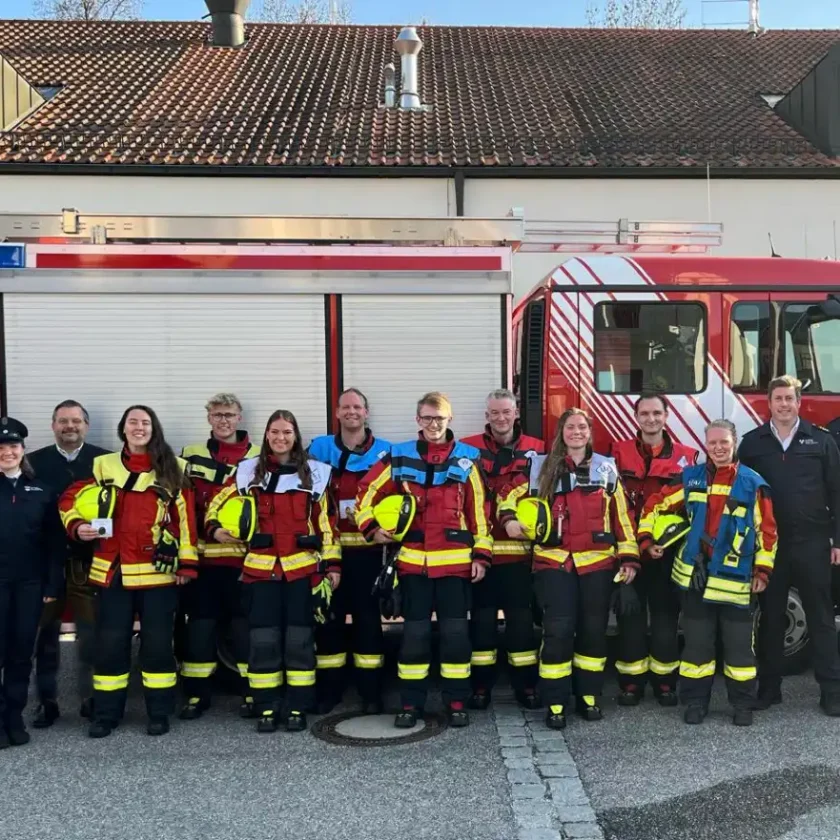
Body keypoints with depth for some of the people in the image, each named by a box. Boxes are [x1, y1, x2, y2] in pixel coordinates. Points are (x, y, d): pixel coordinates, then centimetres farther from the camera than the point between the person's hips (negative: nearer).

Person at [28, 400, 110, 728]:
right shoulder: (34, 461, 7)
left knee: (91, 632, 4)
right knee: (45, 632, 8)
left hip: (90, 561, -1)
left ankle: (92, 698, 17)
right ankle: (47, 700, 20)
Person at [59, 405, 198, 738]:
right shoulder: (103, 466, 7)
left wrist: (187, 561, -4)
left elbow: (185, 517, 1)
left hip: (158, 571, -1)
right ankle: (106, 713, 19)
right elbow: (70, 499, 12)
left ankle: (159, 713, 17)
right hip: (113, 570, 1)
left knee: (158, 642, 5)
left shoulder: (172, 468, 3)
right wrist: (77, 526, -8)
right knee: (110, 642, 6)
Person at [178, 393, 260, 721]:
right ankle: (196, 694, 17)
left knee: (246, 623, 3)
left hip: (244, 556, -1)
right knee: (200, 623, 7)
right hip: (203, 556, 2)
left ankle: (252, 692, 13)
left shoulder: (258, 457, 5)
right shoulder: (191, 456, 10)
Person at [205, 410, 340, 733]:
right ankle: (266, 708, 14)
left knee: (300, 638, 4)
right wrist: (215, 528, -9)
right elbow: (218, 503, 11)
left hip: (303, 568, 0)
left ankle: (297, 707, 13)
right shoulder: (248, 471, 6)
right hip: (261, 568, 1)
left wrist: (332, 563, 2)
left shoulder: (314, 473, 5)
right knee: (263, 640, 3)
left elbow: (326, 522, 5)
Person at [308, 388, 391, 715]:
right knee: (328, 616, 4)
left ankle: (371, 691, 10)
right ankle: (328, 689, 14)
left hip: (366, 547, -1)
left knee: (367, 615, 3)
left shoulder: (384, 451, 5)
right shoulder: (319, 448, 8)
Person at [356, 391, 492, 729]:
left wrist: (481, 554, 0)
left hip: (455, 560, 0)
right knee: (414, 632, 6)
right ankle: (410, 702, 15)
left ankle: (456, 701, 16)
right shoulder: (400, 456, 5)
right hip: (412, 559, 1)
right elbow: (368, 491, 11)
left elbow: (479, 510, 4)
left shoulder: (467, 458, 3)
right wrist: (371, 527, -2)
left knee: (455, 631, 4)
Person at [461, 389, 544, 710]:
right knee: (481, 617, 7)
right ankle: (480, 684, 17)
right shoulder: (468, 448, 1)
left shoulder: (536, 450, 5)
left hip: (519, 549, 1)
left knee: (521, 616, 7)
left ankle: (525, 684, 18)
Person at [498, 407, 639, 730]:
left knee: (593, 629, 8)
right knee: (558, 629, -6)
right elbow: (510, 493, 13)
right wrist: (510, 519, -5)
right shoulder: (540, 467, 4)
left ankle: (588, 695, 23)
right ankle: (555, 703, 2)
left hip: (597, 562, 2)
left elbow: (622, 515, 7)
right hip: (554, 561, -2)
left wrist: (629, 557, 3)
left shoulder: (606, 468, 8)